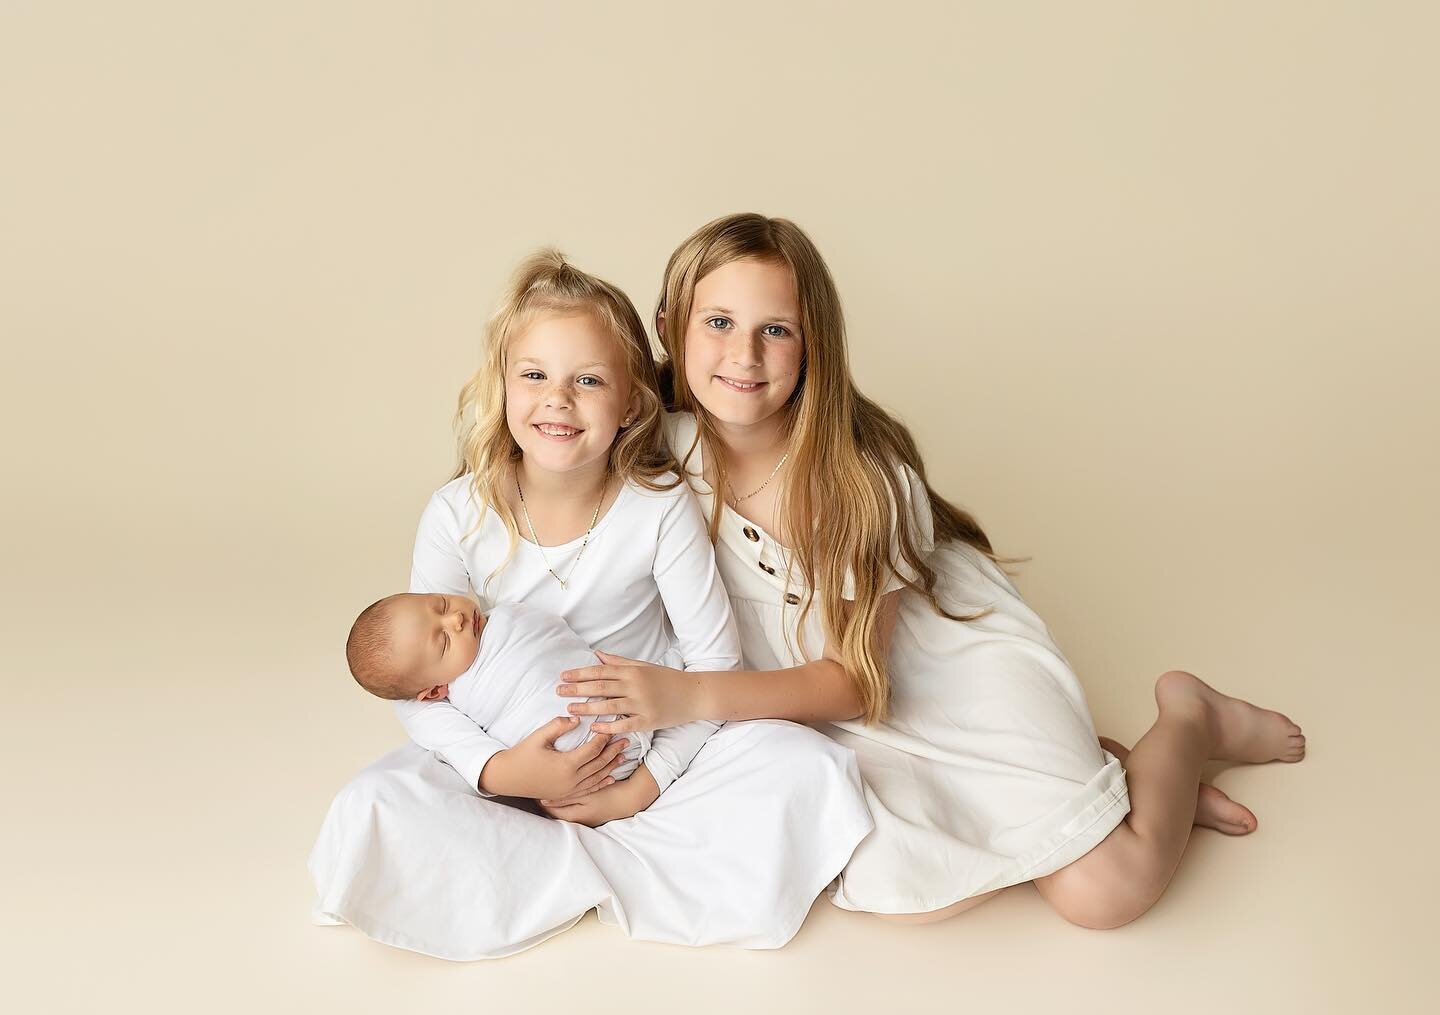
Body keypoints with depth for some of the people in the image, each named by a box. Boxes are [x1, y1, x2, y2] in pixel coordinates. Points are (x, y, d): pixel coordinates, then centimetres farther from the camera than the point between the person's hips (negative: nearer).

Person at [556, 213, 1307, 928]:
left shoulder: (866, 480, -25)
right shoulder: (667, 448, -14)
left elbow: (854, 680, -20)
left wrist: (690, 696, -32)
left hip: (961, 668, -3)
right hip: (854, 728, 4)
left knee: (1106, 890, -16)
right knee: (892, 886, -24)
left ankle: (1189, 718, 14)